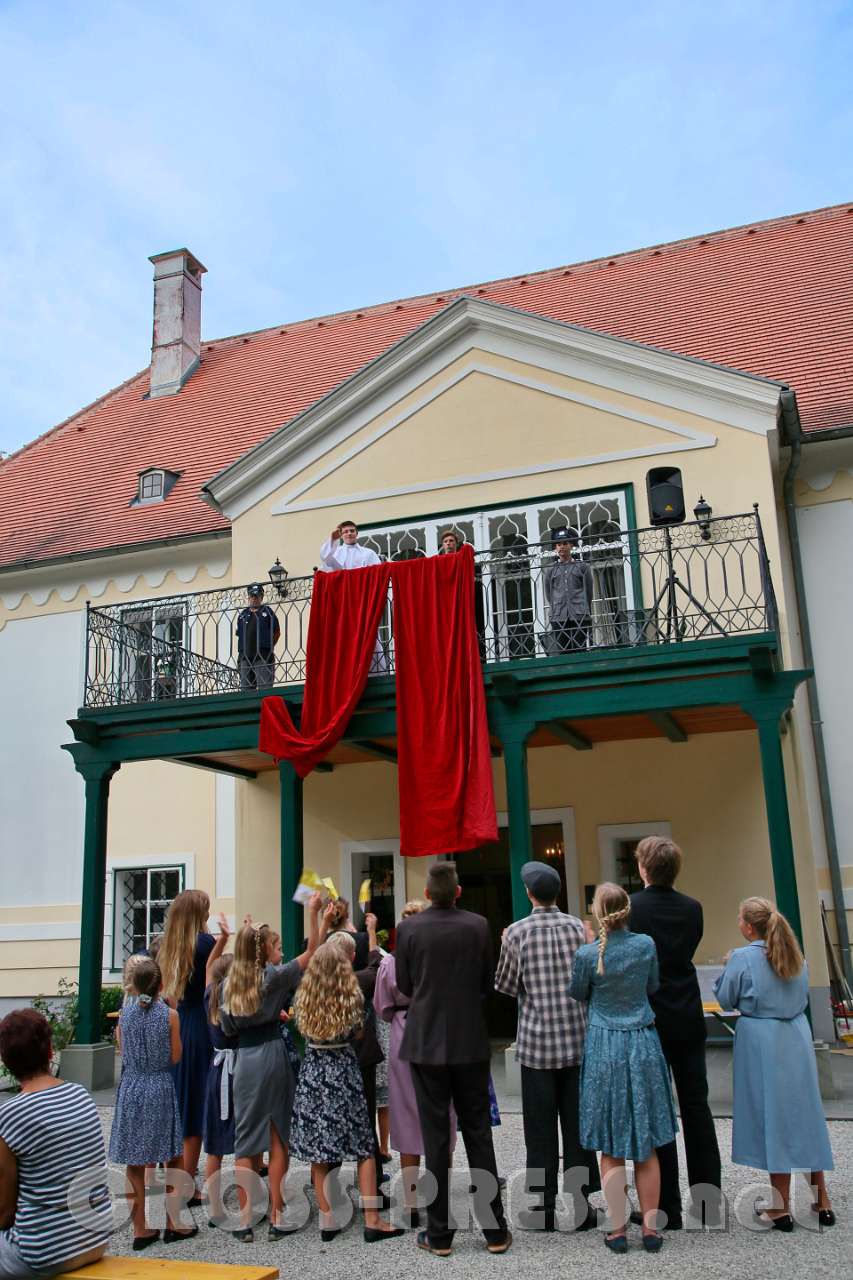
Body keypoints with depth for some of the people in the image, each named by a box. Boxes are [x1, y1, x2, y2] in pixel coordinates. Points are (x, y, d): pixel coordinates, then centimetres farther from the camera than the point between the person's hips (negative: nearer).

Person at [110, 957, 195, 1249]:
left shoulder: (124, 1014, -2)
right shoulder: (169, 1015, -9)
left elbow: (123, 1051, 5)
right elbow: (175, 1057, -4)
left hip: (130, 1088, 3)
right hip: (160, 1087, -3)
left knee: (134, 1162, 9)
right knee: (172, 1158, 10)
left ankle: (140, 1229, 15)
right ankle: (172, 1224, 15)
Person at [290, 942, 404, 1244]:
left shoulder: (303, 998, -4)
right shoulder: (352, 998, -10)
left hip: (312, 1072, 3)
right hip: (343, 1071, -2)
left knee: (317, 1151, 9)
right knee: (364, 1148, 7)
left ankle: (327, 1220, 14)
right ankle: (372, 1220, 6)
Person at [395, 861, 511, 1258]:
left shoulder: (409, 928, -9)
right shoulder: (478, 925, -7)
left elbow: (403, 984, 2)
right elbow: (487, 982, 2)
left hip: (426, 1043, -1)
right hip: (470, 1043, 1)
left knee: (435, 1137, 7)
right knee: (478, 1133, 10)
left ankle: (439, 1234, 13)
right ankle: (495, 1231, 15)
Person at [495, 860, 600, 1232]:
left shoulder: (517, 932, -7)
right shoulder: (577, 927, 0)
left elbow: (506, 986, 1)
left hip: (537, 1040, -2)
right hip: (578, 1038, 3)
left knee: (540, 1129, 6)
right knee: (577, 1124, 9)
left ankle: (544, 1208, 12)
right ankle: (581, 1206, 14)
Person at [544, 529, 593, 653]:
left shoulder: (582, 566, 9)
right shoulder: (550, 569, 11)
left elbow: (588, 591, 14)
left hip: (579, 617, -1)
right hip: (558, 618, 1)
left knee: (580, 650, -3)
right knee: (563, 651, -1)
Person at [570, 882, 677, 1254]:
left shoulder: (588, 953, -14)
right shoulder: (646, 944, -7)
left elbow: (577, 994, 3)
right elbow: (652, 986, 9)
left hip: (605, 1047, -2)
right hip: (643, 1044, 2)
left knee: (611, 1148, 8)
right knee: (646, 1146, 12)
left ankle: (618, 1230, 13)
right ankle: (650, 1229, 18)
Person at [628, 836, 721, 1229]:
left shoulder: (629, 907, -13)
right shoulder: (692, 908, 1)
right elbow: (686, 953, 12)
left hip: (649, 1020, -4)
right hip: (689, 1019, 4)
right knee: (696, 1108, 12)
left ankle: (668, 1210, 9)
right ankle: (710, 1203, 18)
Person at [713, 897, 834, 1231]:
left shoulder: (743, 958, -14)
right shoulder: (795, 954, 3)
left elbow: (726, 999, -5)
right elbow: (803, 995, 15)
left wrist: (728, 968, 9)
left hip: (762, 1043, -5)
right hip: (797, 1039, 5)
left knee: (772, 1118, 3)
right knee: (805, 1114, 14)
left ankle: (782, 1209, 10)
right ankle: (822, 1202, 22)